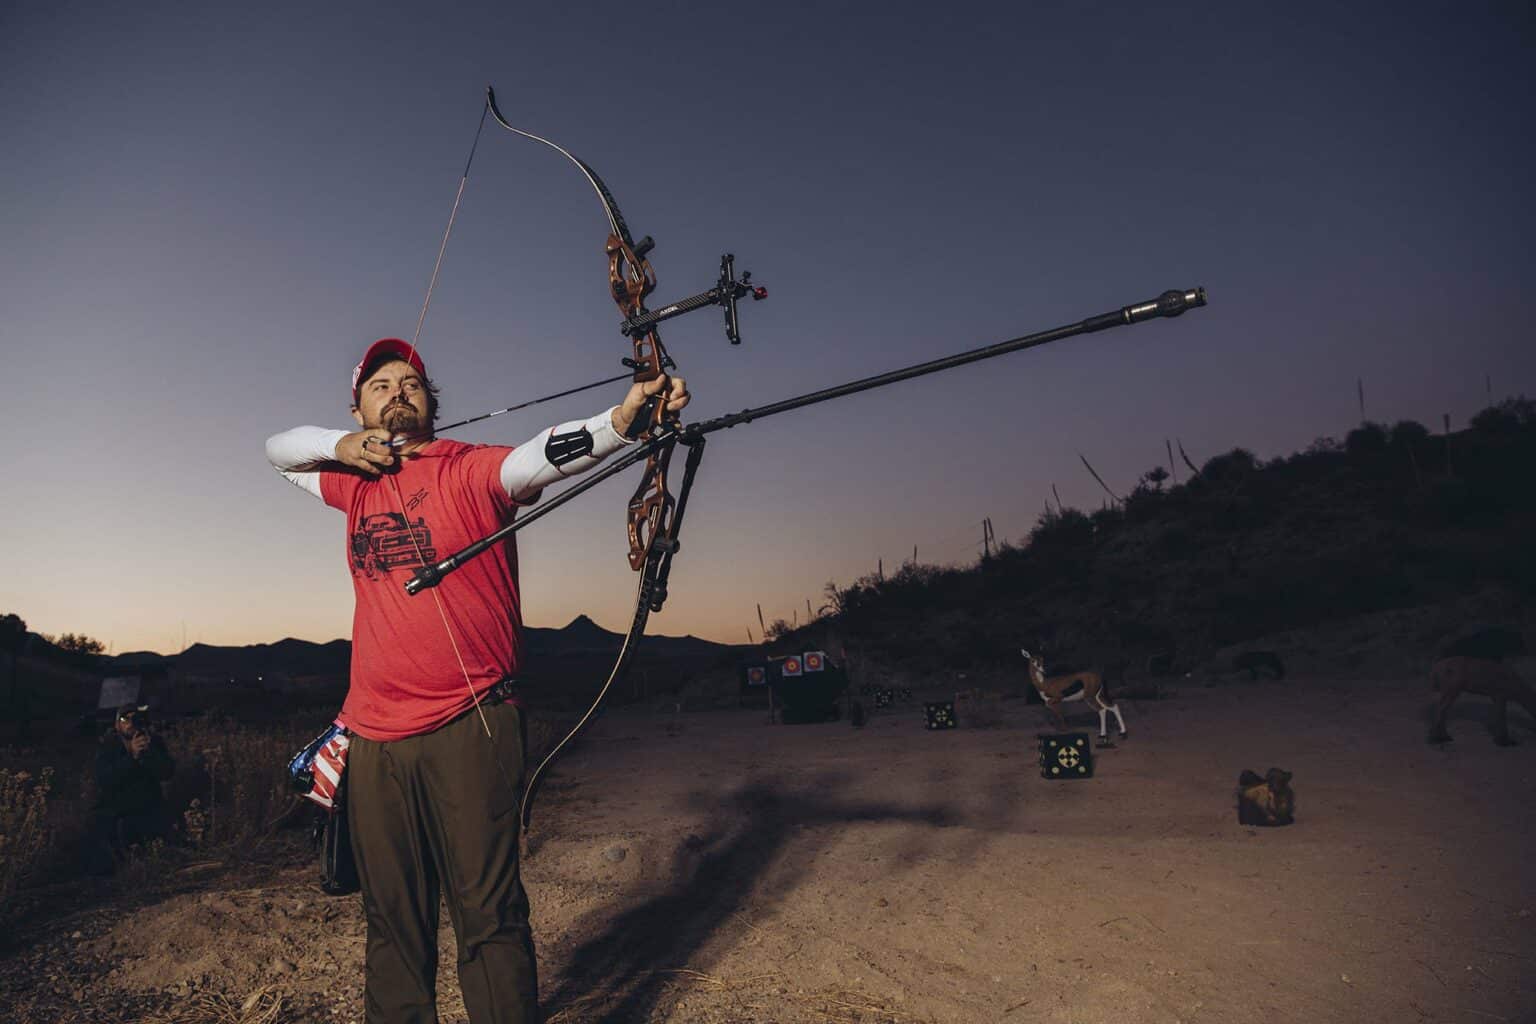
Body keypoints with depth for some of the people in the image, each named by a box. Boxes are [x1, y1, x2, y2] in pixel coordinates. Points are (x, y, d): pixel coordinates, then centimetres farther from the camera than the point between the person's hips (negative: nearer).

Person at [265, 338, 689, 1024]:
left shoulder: (468, 470, -2)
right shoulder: (357, 483, 16)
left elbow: (546, 454, -22)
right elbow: (278, 449, 32)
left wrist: (620, 417, -43)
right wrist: (343, 445, 9)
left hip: (466, 730, -5)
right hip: (374, 737, 5)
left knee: (488, 915, -2)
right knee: (392, 921, 14)